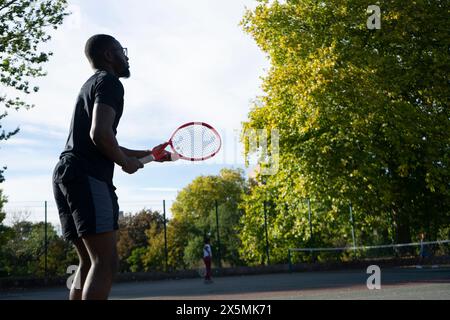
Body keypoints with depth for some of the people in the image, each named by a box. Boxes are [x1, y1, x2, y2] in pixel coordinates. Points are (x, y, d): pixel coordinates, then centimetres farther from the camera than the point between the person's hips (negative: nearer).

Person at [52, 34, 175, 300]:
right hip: (87, 177, -10)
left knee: (90, 263, 10)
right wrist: (126, 162, -3)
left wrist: (148, 154, 31)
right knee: (106, 262, -15)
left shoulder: (92, 84, 29)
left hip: (67, 174, 10)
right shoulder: (109, 82, -2)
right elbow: (100, 133, -19)